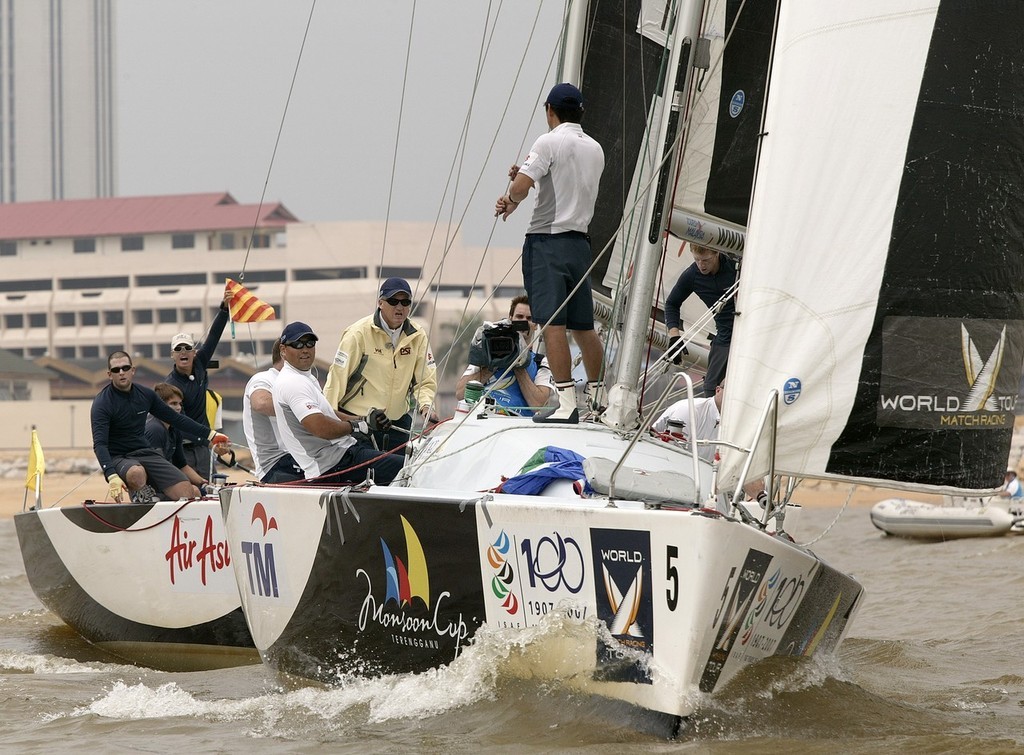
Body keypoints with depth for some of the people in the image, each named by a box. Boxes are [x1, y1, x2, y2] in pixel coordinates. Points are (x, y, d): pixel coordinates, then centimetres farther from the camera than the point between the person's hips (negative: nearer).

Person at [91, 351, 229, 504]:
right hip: (118, 458, -5)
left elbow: (175, 418, 17)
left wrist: (210, 435, 17)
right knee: (137, 474, -39)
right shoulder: (102, 403, -13)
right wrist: (112, 476, -38)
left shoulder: (145, 394, 4)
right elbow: (99, 444, -23)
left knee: (185, 490, -16)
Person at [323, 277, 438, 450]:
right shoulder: (359, 333, -10)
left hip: (398, 421, 5)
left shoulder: (417, 335, 4)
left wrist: (426, 405, -14)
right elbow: (338, 376, -10)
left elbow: (426, 380, 7)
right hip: (356, 419, -5)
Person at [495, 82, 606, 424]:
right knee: (583, 326, 13)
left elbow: (521, 186, -18)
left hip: (547, 240, -7)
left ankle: (567, 404, -17)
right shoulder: (595, 149, 15)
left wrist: (512, 202, 4)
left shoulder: (549, 142, -8)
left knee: (553, 322, -11)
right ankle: (597, 396, 19)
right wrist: (524, 176, 21)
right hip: (580, 242, 7)